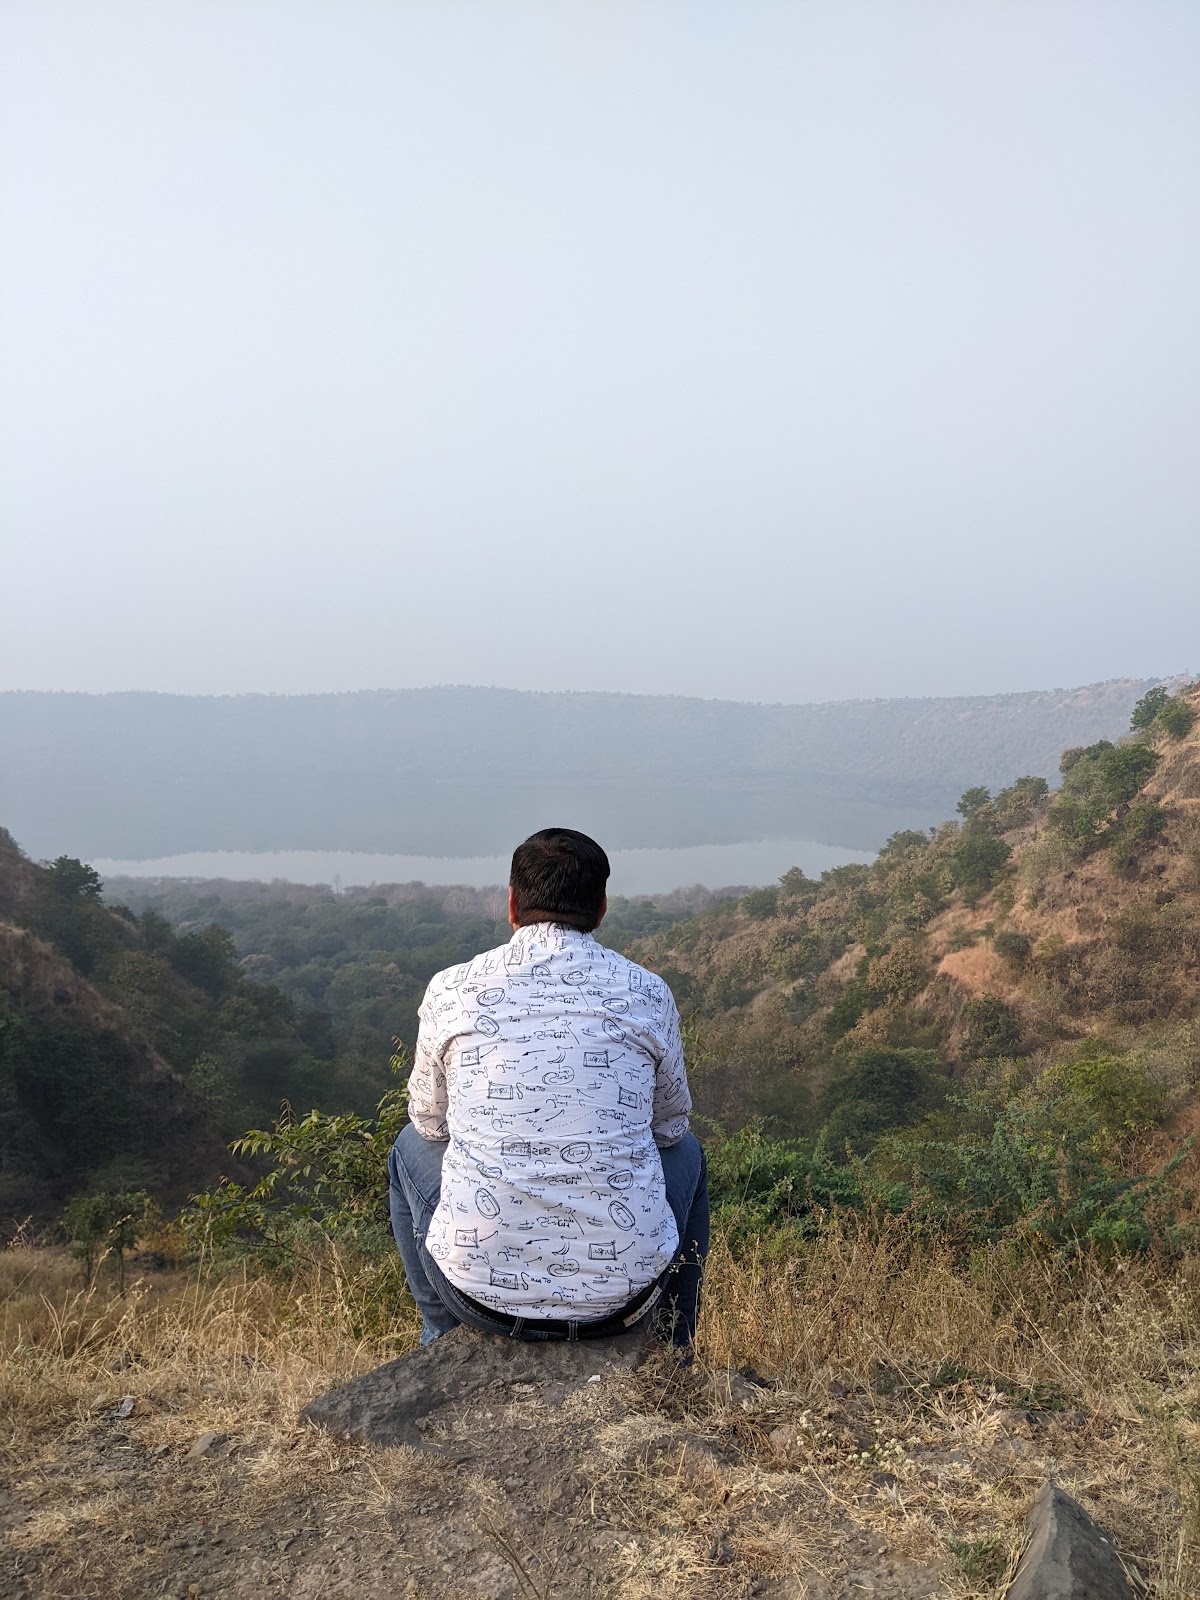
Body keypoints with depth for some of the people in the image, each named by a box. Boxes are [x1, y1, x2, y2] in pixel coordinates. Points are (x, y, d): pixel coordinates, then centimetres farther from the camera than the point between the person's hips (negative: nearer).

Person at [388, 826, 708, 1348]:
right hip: (623, 1294, 0)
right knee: (685, 1151, 30)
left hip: (480, 1291, 0)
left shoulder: (452, 989, -3)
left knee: (413, 1146, 29)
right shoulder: (647, 994, -2)